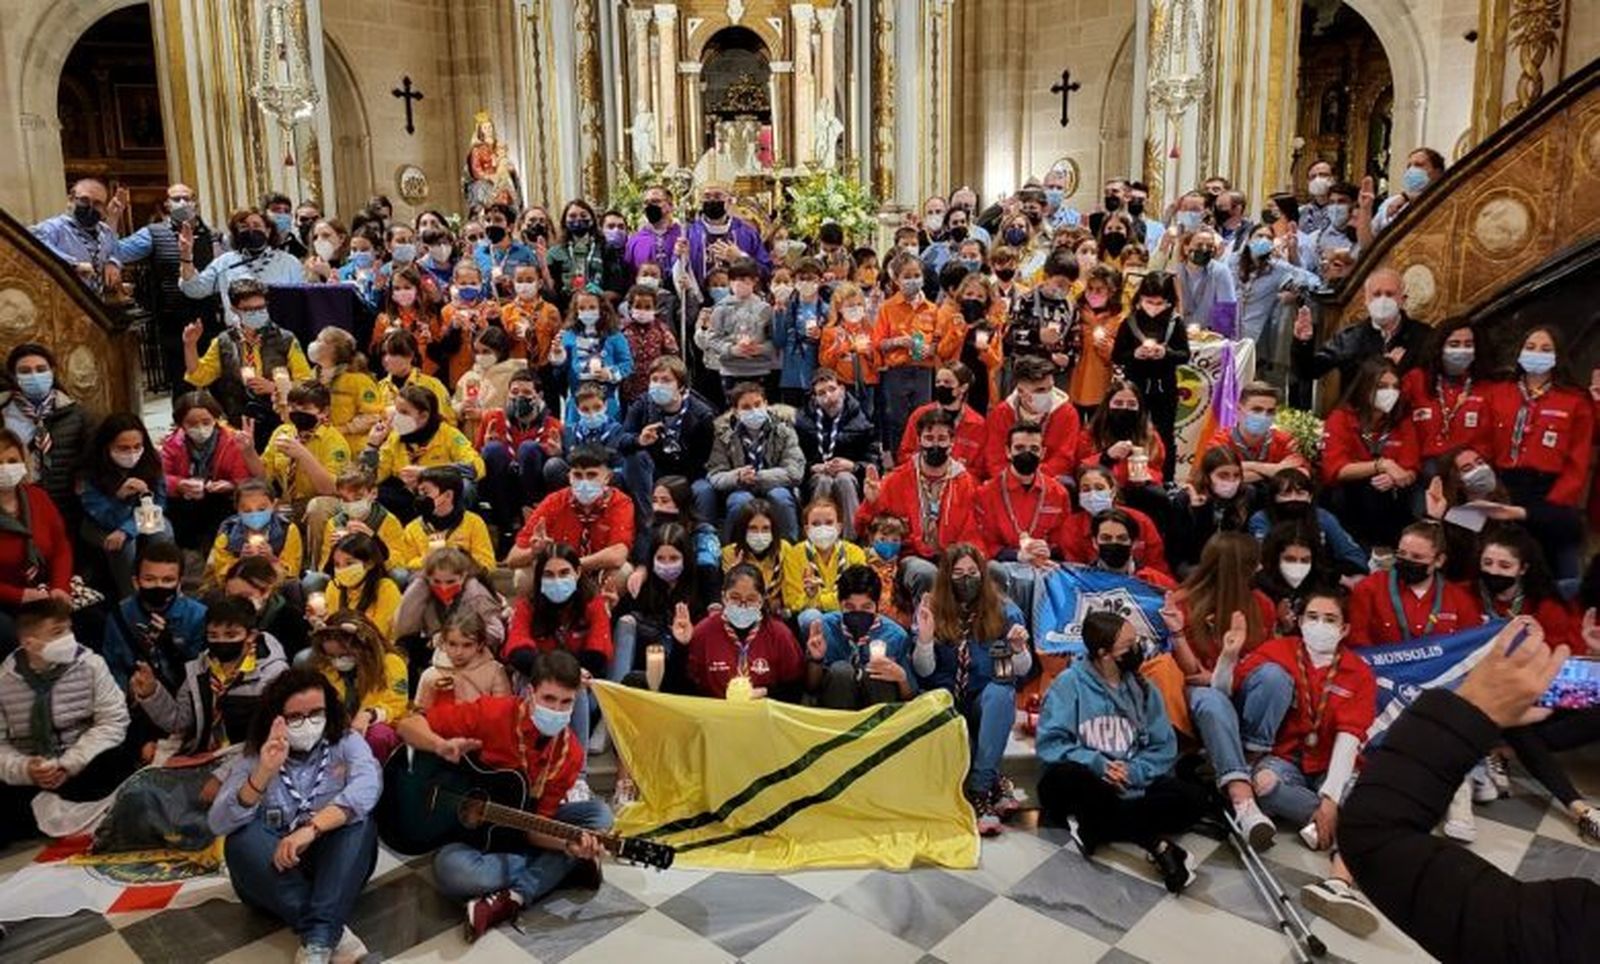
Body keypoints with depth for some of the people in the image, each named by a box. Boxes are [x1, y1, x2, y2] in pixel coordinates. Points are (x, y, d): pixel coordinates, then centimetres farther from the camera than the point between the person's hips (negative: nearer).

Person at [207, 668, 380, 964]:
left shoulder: (346, 742, 0)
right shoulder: (252, 758, 2)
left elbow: (367, 785, -22)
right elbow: (219, 824, -12)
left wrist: (311, 828, -36)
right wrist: (263, 774, -27)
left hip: (335, 867, -1)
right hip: (272, 875, 1)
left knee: (359, 823, -28)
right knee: (243, 838, -27)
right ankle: (335, 934, -35)